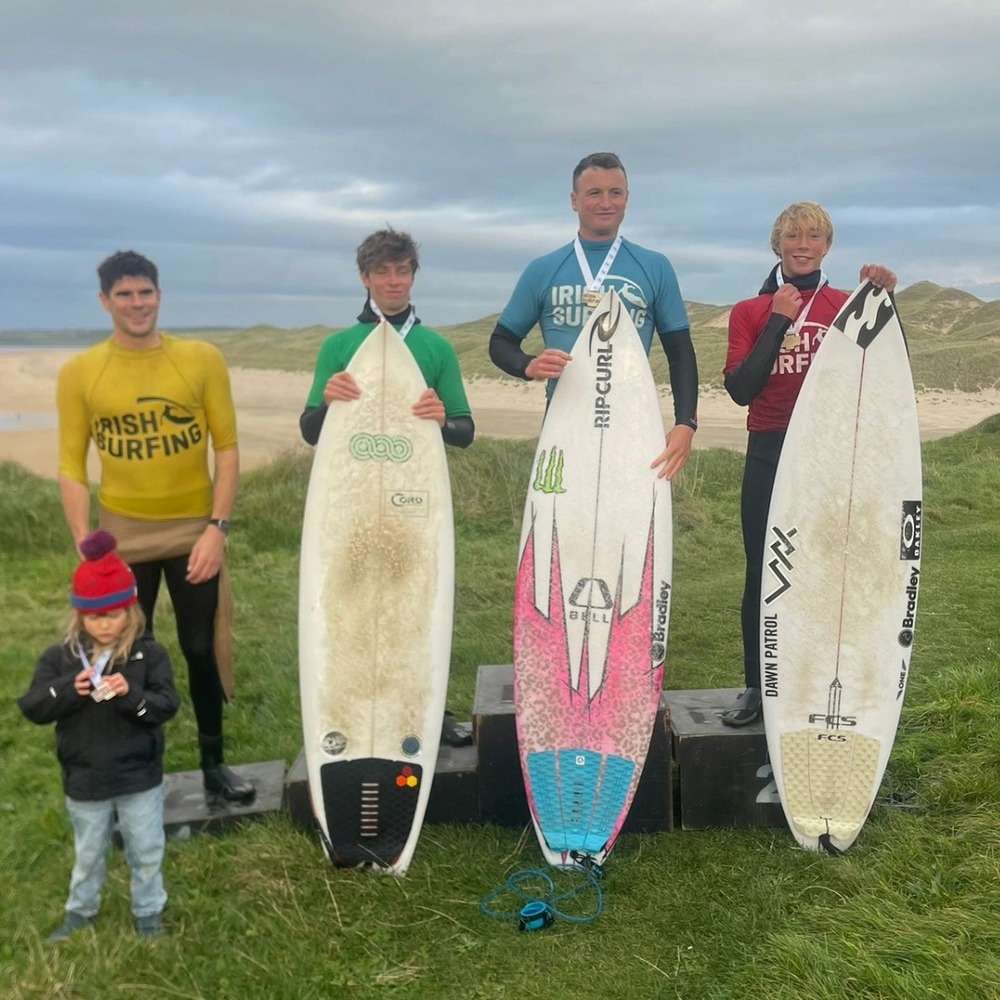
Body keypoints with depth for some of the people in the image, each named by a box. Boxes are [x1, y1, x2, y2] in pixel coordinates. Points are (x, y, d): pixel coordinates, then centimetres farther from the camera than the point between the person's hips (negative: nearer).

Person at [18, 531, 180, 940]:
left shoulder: (149, 653, -12)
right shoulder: (60, 656, -7)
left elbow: (167, 706, -14)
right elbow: (31, 708, -9)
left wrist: (131, 695, -33)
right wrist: (69, 690, -27)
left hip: (139, 776, -1)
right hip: (84, 780, 1)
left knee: (147, 851, 15)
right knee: (89, 853, 22)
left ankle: (148, 911, 36)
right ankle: (80, 910, 45)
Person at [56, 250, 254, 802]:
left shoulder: (202, 359, -5)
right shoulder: (79, 372, -3)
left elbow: (226, 446, -3)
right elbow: (71, 464, -2)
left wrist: (217, 527, -10)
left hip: (193, 529, 0)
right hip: (123, 533, 1)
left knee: (202, 650, 9)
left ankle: (214, 764, 27)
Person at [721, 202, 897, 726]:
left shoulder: (846, 305, 7)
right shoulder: (750, 311, 6)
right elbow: (741, 388, -7)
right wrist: (779, 320, -9)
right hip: (769, 456, 0)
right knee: (763, 573, 2)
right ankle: (757, 686, 15)